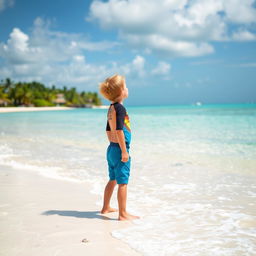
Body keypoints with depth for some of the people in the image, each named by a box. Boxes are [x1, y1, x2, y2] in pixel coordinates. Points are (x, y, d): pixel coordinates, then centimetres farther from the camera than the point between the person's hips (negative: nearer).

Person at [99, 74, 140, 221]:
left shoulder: (111, 108, 12)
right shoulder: (120, 107, -16)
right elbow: (119, 130, -23)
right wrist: (124, 151, -21)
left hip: (111, 148, 9)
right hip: (120, 149, -9)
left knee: (113, 180, 20)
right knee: (123, 182, -4)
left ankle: (106, 208, 32)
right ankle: (123, 214, 1)